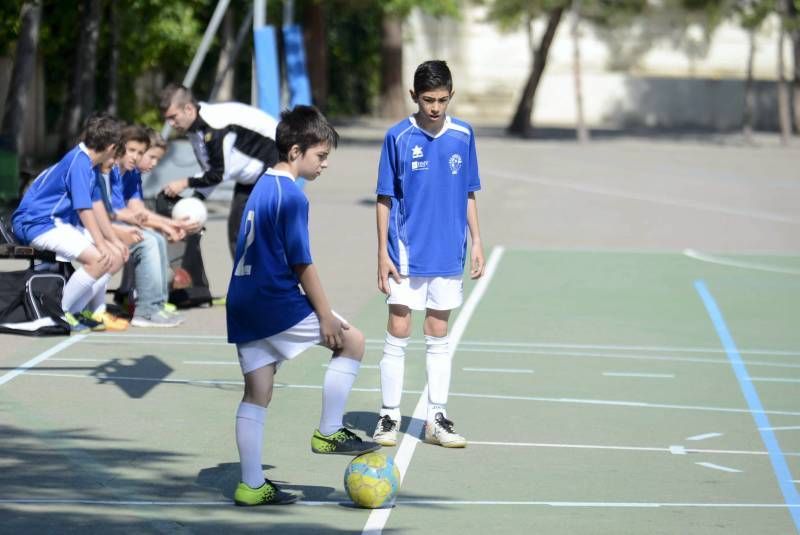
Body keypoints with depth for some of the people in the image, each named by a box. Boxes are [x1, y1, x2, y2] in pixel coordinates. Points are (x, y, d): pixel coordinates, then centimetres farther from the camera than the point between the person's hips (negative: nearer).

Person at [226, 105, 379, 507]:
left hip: (244, 304, 9)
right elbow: (302, 263, -15)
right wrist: (326, 316, -9)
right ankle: (329, 432, 7)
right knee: (351, 341, 5)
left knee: (257, 393, 10)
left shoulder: (261, 187, 14)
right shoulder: (291, 197, -14)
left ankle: (252, 486, 10)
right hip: (277, 303, -9)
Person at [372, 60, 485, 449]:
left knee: (439, 337, 9)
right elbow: (385, 199, -3)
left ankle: (437, 419, 14)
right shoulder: (398, 137, -6)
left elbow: (468, 194, 11)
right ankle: (388, 417, 7)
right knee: (397, 336, -1)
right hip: (406, 255, -3)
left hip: (448, 254, 3)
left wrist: (476, 242, 6)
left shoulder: (463, 135, 2)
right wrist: (383, 253, -6)